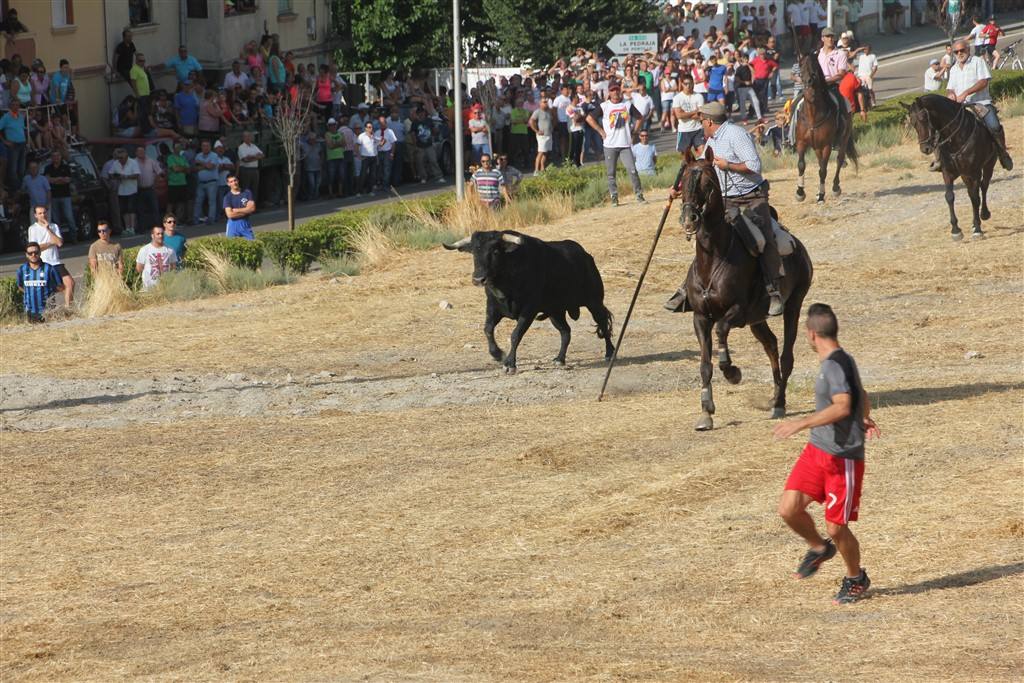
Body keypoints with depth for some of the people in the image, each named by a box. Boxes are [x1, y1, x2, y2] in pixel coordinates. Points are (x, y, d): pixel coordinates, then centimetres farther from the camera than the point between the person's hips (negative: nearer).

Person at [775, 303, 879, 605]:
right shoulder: (841, 360, 11)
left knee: (836, 528, 0)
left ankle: (856, 579, 25)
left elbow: (843, 407, -32)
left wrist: (802, 423, -35)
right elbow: (862, 395, 28)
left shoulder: (835, 365, -19)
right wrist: (865, 419, 48)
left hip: (844, 458, -8)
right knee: (788, 509, -3)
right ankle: (819, 548, 24)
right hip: (816, 451, 8)